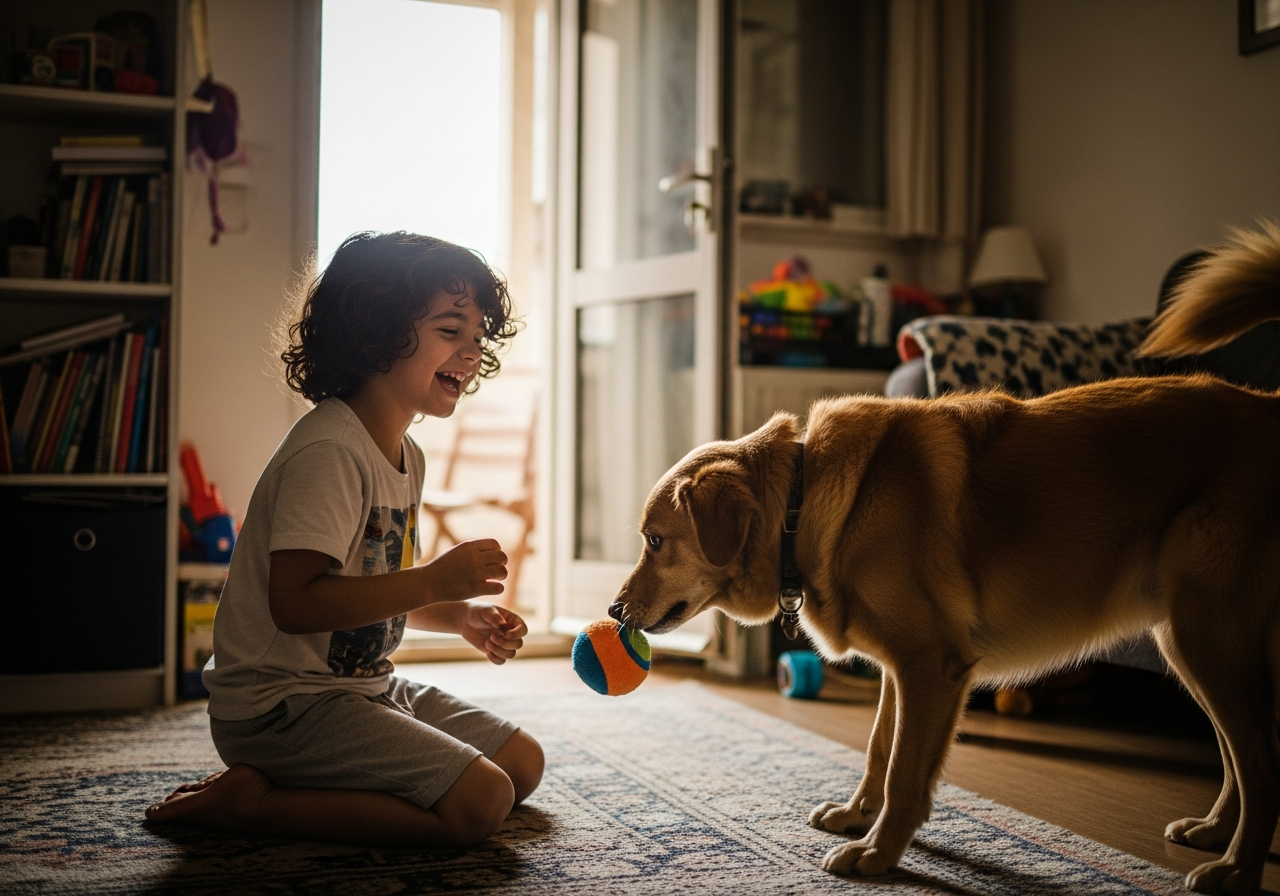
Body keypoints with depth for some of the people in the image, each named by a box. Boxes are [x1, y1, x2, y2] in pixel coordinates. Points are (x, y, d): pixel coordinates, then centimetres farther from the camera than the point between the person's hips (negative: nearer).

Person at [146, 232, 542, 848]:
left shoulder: (406, 457, 10)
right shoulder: (328, 452, -21)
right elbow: (296, 603, -28)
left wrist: (462, 618, 4)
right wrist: (436, 581, -27)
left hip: (363, 688, 10)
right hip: (283, 704, -10)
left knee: (523, 763, 12)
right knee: (481, 802, -19)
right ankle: (249, 801, -9)